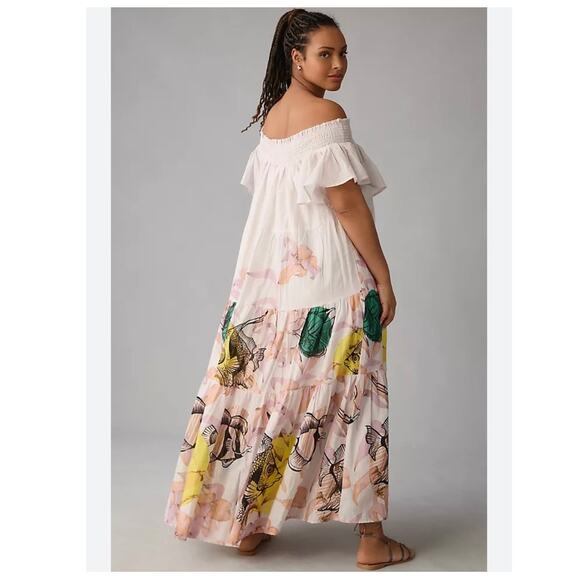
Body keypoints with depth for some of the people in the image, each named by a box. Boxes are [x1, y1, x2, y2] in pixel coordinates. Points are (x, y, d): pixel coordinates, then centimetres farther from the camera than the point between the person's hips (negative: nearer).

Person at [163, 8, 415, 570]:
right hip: (327, 280, -8)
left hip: (268, 276, 8)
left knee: (263, 389, 11)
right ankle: (371, 541, 11)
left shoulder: (271, 114, 13)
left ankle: (244, 522, 22)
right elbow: (348, 206, -16)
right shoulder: (327, 116, -12)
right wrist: (384, 277, -9)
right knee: (347, 398, 1)